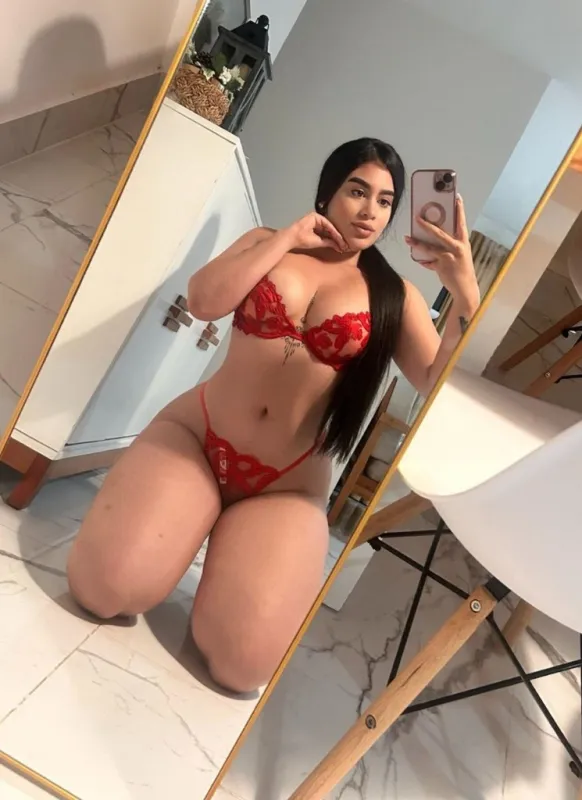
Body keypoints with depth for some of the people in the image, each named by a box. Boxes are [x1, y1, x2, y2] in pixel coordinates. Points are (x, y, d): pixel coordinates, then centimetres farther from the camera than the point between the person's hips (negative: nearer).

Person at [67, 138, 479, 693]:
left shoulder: (394, 298, 4)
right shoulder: (269, 244, 8)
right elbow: (202, 301, -8)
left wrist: (466, 296, -19)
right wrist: (287, 239, -8)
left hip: (288, 485, 0)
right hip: (198, 433, 1)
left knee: (243, 662, -17)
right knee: (105, 585, -20)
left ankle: (231, 539, 13)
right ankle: (199, 515, 11)